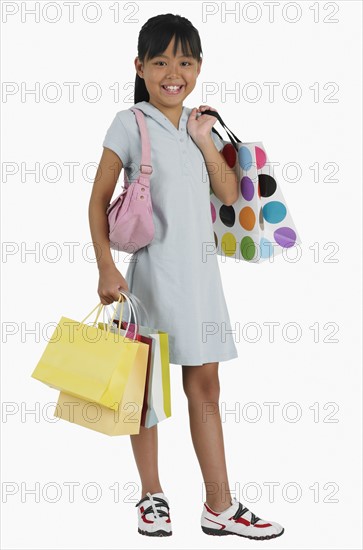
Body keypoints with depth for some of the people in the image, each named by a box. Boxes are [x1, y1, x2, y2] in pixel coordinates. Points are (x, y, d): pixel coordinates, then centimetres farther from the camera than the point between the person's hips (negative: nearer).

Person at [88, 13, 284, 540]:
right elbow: (99, 199, -6)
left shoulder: (202, 123, 10)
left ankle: (220, 506, 14)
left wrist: (205, 140, -5)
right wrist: (106, 267, -12)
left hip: (201, 269, 5)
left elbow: (229, 193, 4)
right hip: (153, 270, -5)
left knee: (205, 386, 8)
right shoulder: (130, 124, -6)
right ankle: (152, 495, 23)